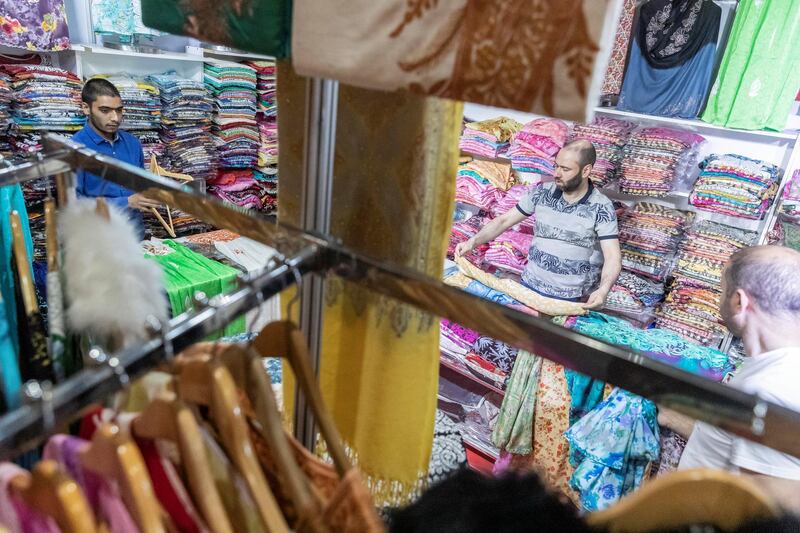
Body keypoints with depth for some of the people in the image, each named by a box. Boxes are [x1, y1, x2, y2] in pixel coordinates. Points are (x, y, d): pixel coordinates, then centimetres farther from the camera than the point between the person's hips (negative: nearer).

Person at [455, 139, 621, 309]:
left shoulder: (602, 208, -9)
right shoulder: (542, 193, 1)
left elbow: (612, 258, -13)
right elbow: (504, 220, 5)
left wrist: (603, 290, -33)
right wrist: (473, 241, -10)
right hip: (530, 286, 3)